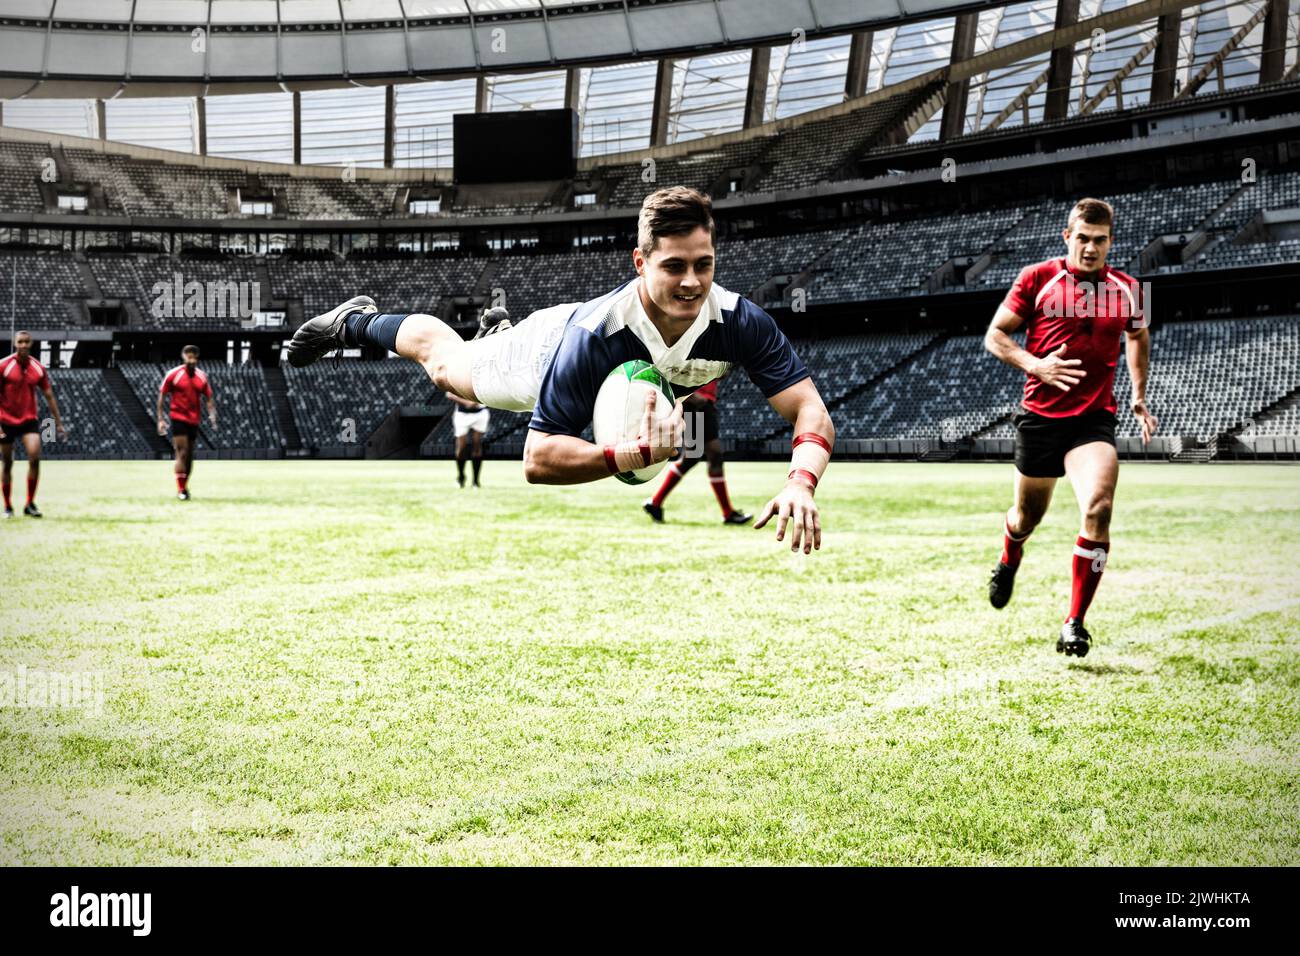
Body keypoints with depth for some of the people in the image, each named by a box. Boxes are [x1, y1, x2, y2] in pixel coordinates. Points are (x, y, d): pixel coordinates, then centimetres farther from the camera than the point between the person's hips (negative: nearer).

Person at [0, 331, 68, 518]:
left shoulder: (38, 368, 2)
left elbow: (49, 396, 10)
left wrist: (59, 423, 8)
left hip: (29, 420, 2)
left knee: (35, 458, -16)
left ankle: (30, 504, -5)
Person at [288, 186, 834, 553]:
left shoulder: (740, 322, -42)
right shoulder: (591, 336, -50)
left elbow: (811, 413, -42)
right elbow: (537, 458, -45)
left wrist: (800, 483, -63)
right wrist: (635, 455, -60)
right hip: (544, 351, -3)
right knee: (445, 361, 27)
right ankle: (356, 322, 56)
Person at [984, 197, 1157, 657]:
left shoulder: (1127, 289, 5)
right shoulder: (1037, 278, -3)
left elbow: (1138, 336, 25)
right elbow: (995, 335, 1)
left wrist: (1139, 394, 17)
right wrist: (1034, 364, -16)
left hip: (1094, 419, 0)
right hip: (1040, 416, 0)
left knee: (1098, 507, -23)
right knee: (1028, 514, 14)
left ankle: (1074, 624, -15)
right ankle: (1008, 562, 53)